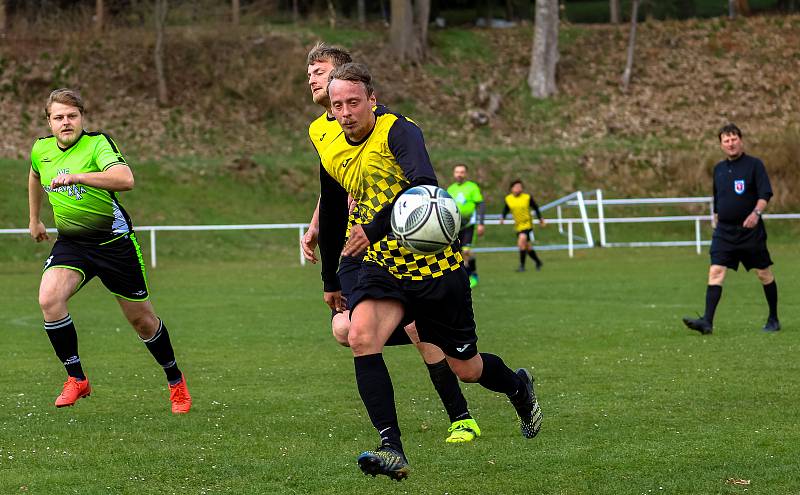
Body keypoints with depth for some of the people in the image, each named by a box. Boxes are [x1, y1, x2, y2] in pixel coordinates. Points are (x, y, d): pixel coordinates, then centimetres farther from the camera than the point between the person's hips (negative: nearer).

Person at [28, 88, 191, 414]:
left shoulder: (98, 143, -18)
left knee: (142, 320, 7)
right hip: (70, 243, 4)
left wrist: (77, 176, -46)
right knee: (49, 298, -24)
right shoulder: (41, 149, 0)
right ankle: (76, 379, -11)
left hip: (114, 241, -4)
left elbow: (125, 180, -38)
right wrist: (34, 220, 32)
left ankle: (176, 381, 31)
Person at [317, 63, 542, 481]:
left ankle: (518, 387, 45)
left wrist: (374, 230, -48)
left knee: (466, 368, 8)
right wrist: (330, 281, 26)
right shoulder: (333, 158, 1)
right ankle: (392, 450, -28)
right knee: (360, 335, -26)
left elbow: (423, 184, -38)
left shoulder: (398, 131, -19)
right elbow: (331, 219, 18)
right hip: (383, 264, 4)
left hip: (435, 264, -4)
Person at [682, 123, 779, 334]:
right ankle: (707, 321, -19)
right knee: (715, 271, -11)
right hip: (724, 232, 4)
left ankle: (773, 319, 20)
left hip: (750, 231, -4)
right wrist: (716, 220, 22)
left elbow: (765, 194, -12)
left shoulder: (754, 165, -4)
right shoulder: (719, 169, 12)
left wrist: (756, 213, -28)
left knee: (764, 273, 5)